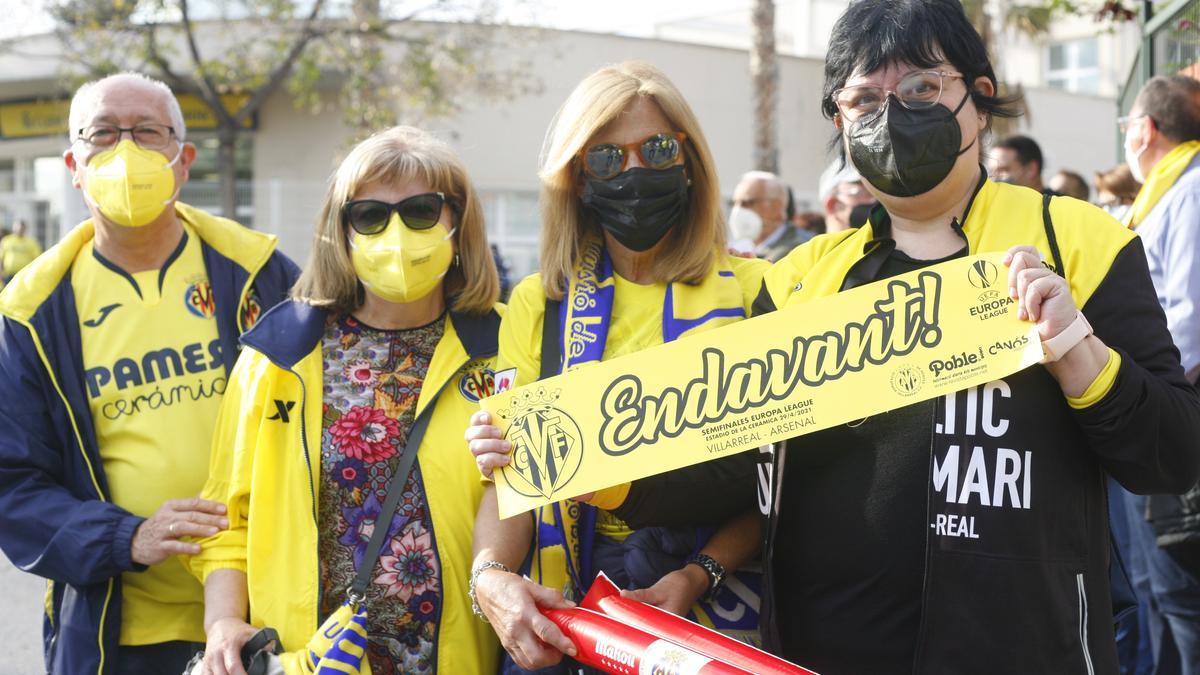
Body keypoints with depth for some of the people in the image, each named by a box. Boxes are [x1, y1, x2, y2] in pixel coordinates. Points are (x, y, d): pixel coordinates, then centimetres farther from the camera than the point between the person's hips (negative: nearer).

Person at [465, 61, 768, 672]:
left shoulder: (751, 290, 0)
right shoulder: (539, 302, 5)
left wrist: (698, 576, -18)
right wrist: (491, 575, -20)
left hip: (715, 600, -1)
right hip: (567, 610, 1)